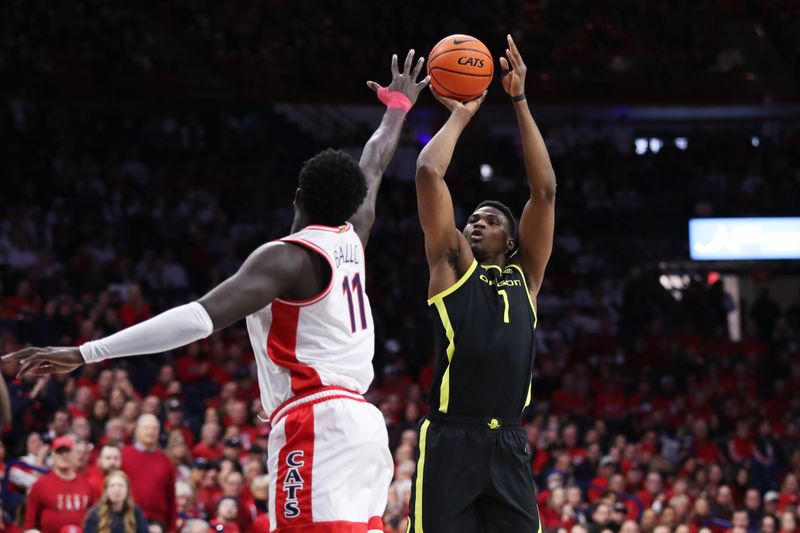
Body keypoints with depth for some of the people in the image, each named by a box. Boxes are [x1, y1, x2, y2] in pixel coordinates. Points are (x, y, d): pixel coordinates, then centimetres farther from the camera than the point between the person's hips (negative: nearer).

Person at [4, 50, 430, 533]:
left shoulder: (287, 257, -8)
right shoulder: (352, 238, 14)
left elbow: (201, 317, -21)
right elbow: (372, 170, 35)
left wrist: (86, 353, -26)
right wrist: (398, 108, 56)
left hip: (317, 426, -9)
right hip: (360, 421, 9)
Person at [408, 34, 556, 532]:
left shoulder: (525, 274, 19)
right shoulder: (452, 263, 11)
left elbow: (545, 189, 12)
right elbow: (429, 172, 3)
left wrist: (520, 102, 10)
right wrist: (461, 115, 16)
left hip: (508, 447, 3)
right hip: (450, 441, -3)